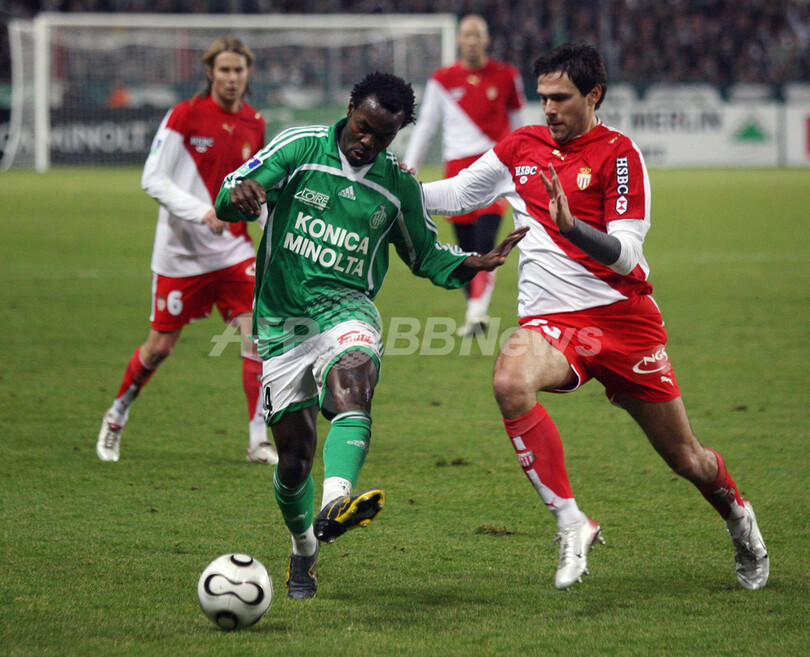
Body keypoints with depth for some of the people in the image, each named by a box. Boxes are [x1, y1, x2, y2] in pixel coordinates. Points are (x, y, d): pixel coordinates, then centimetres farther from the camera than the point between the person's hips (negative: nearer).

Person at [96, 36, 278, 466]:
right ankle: (116, 417, 31)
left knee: (257, 331, -13)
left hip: (233, 249, 4)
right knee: (161, 345, 5)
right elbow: (153, 179, -13)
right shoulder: (184, 115, -10)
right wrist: (201, 212, -24)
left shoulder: (254, 124, 6)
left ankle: (258, 439, -8)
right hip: (181, 252, -4)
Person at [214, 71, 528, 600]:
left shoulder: (399, 186, 8)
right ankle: (305, 552, 27)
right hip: (282, 317, 0)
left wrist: (473, 264, 2)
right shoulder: (300, 148, 0)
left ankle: (335, 505, -56)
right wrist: (240, 195, -31)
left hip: (345, 308, 0)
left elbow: (425, 254, 22)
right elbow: (230, 195, -6)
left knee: (352, 374, -35)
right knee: (294, 452, -1)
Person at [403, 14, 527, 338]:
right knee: (466, 247, 1)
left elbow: (519, 123, 18)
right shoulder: (442, 81, 9)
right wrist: (409, 168, 11)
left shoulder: (506, 77, 8)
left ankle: (478, 312, -24)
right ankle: (474, 313, 14)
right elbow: (425, 125, 15)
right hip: (458, 165, 2)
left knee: (485, 241, -18)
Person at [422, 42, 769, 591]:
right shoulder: (520, 148, 9)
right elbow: (451, 196, 21)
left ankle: (738, 516, 41)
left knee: (686, 459, 5)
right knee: (511, 380, -34)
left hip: (624, 315, -2)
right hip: (551, 320, 2)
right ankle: (572, 524, -26)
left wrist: (572, 227, -32)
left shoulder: (618, 154, -5)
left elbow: (625, 254, -14)